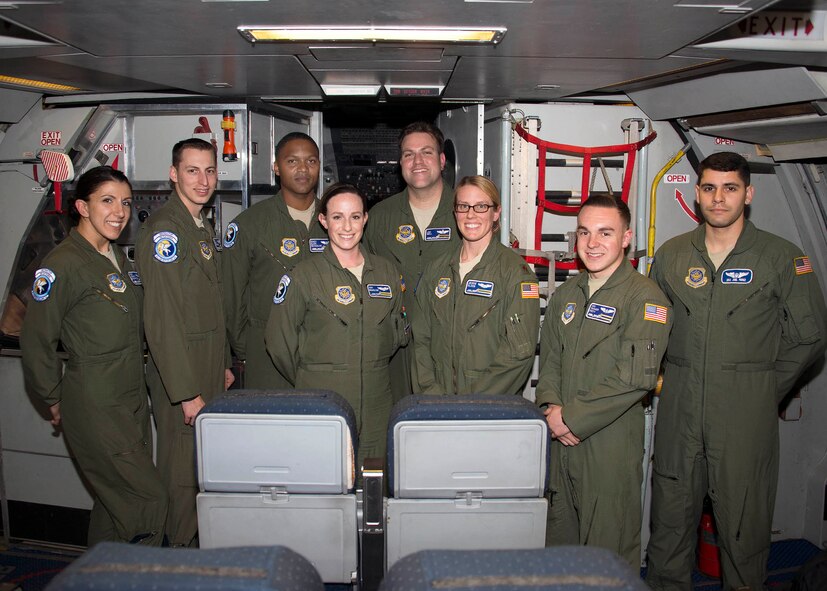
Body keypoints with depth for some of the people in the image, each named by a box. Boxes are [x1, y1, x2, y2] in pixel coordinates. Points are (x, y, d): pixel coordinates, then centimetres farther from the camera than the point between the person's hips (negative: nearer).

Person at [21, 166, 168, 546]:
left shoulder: (118, 258, 12)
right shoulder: (64, 264, -14)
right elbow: (36, 341, -11)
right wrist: (55, 401, -3)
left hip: (132, 400, 8)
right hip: (95, 406, -8)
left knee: (115, 501, 16)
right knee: (149, 498, -6)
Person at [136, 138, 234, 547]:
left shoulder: (203, 227, 14)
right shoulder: (164, 230, -17)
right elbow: (162, 321, -22)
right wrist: (187, 392, -22)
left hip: (210, 370, 9)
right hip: (181, 377, -9)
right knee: (183, 472, 3)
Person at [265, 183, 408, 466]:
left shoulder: (386, 272, 8)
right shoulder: (305, 275, -5)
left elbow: (398, 333, 18)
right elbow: (279, 341, -1)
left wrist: (372, 368, 12)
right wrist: (308, 380, 7)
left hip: (376, 405, 4)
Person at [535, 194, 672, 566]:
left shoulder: (645, 297, -10)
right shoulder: (566, 295, 12)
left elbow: (636, 378, -18)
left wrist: (573, 417, -15)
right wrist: (551, 406, -4)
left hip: (612, 444, -6)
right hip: (561, 440, 6)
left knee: (609, 553, 5)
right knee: (559, 541, 16)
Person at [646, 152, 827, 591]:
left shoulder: (783, 259, -1)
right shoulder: (670, 255, 7)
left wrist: (762, 390, 1)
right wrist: (670, 378, 9)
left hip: (746, 415, -2)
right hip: (678, 411, 3)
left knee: (743, 519, 5)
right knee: (670, 516, 10)